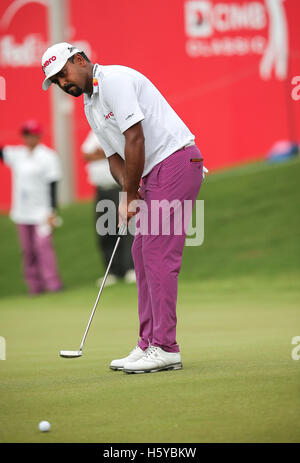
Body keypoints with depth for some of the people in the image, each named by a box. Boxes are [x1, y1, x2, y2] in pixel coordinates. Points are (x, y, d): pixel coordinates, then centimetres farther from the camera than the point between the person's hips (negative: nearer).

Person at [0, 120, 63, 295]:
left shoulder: (48, 157, -6)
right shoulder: (16, 154, 12)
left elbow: (53, 186, -9)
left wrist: (52, 211, -16)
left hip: (41, 212, -6)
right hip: (21, 213, 6)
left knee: (43, 245, -13)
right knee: (28, 249, 6)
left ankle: (52, 283, -11)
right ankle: (35, 286, 10)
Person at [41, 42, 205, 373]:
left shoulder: (115, 80, -13)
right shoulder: (91, 107, 18)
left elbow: (135, 139, -19)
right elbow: (115, 156, 17)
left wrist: (129, 196, -13)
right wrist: (128, 191, -4)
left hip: (176, 159, -10)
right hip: (155, 173, 10)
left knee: (158, 252, -14)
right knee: (142, 253, 8)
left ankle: (165, 348, -16)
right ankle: (149, 345, 9)